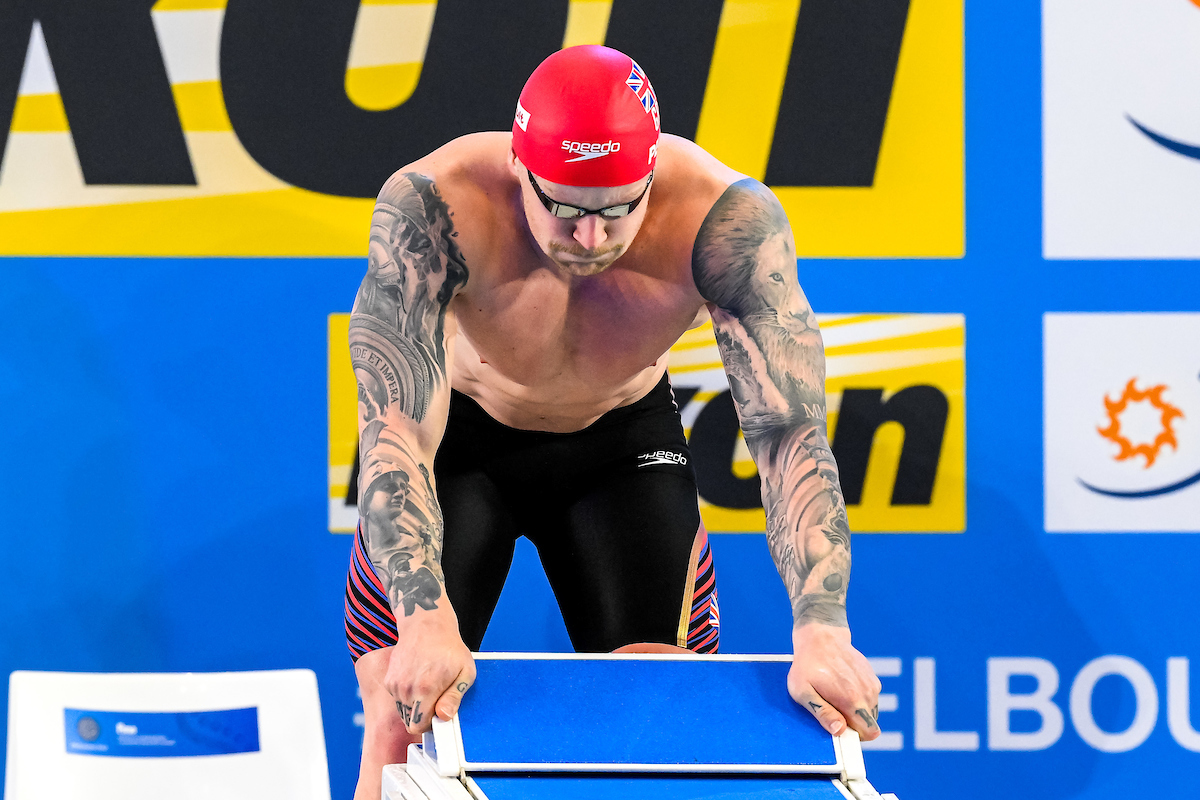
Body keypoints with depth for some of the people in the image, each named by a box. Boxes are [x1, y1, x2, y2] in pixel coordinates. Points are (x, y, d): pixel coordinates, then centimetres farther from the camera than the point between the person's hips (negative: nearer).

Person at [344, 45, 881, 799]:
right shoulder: (430, 208, -38)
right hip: (462, 434, -1)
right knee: (405, 717, -9)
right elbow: (396, 430, -42)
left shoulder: (729, 222, -35)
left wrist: (821, 631, -48)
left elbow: (788, 431, -35)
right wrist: (425, 621, -56)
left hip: (625, 437, 1)